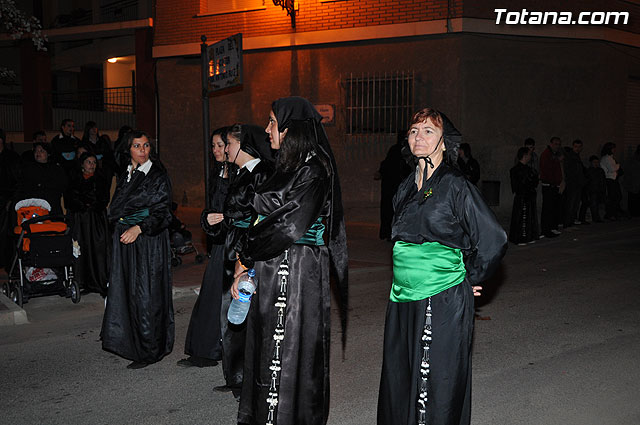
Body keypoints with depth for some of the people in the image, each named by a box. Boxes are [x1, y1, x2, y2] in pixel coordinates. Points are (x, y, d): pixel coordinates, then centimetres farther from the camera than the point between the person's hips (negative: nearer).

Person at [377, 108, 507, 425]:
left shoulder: (456, 187, -10)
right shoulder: (406, 188, 11)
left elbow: (494, 240, -10)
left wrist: (470, 280, -3)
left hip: (443, 303, -7)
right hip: (402, 300, 7)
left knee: (437, 388, 0)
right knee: (398, 384, 13)